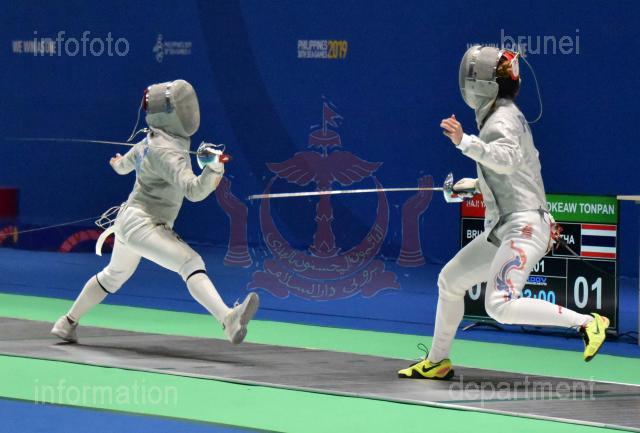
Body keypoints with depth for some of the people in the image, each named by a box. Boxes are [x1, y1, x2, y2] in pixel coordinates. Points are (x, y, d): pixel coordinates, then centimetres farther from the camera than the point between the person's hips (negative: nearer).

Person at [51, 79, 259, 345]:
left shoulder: (154, 139, 5)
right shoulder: (167, 153, -23)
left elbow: (127, 162, 27)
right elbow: (194, 191, -36)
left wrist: (119, 164, 50)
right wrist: (213, 168, -53)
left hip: (130, 221, 10)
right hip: (141, 225, -10)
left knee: (114, 276, 31)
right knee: (191, 263, -29)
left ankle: (68, 323, 45)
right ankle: (229, 320, -49)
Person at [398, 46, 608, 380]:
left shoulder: (501, 120, -13)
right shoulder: (507, 116, 16)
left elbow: (507, 160, -33)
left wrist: (465, 142, -39)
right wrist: (474, 185, 25)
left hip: (522, 226, -10)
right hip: (503, 227, 10)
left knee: (501, 306, -24)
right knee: (450, 280, 19)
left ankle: (586, 323, -21)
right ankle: (437, 362, 30)